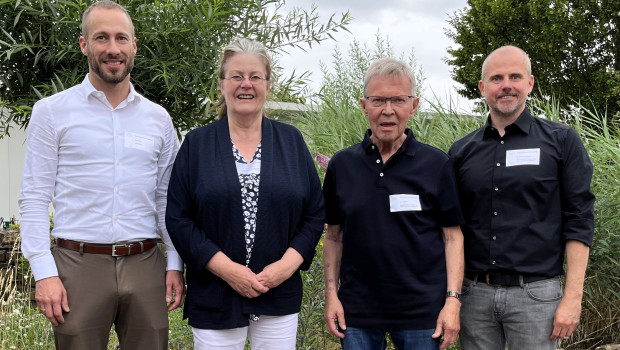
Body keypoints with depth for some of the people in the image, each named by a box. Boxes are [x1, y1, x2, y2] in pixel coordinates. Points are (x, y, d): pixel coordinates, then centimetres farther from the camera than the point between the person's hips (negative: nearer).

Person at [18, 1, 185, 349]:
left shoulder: (158, 118, 9)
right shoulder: (52, 111, 1)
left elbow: (167, 199, 12)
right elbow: (35, 198, -2)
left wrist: (176, 265, 6)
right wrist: (44, 272, -9)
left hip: (145, 266, 3)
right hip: (79, 267, -2)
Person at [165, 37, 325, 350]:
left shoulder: (291, 142, 6)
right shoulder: (197, 145, 2)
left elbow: (315, 213, 6)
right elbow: (178, 218, -3)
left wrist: (289, 263, -8)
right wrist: (226, 268, -13)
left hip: (280, 296, 2)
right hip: (214, 297, -1)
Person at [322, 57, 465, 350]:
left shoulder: (437, 165, -2)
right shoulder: (341, 165, 4)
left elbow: (452, 235, -1)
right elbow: (334, 235, 9)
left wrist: (453, 300, -8)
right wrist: (331, 294, 3)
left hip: (422, 313, -1)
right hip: (357, 313, 2)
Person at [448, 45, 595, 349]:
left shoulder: (561, 141, 0)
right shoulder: (462, 151, 8)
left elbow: (578, 222, -3)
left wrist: (573, 297, -9)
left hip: (534, 293, -2)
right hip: (474, 293, 3)